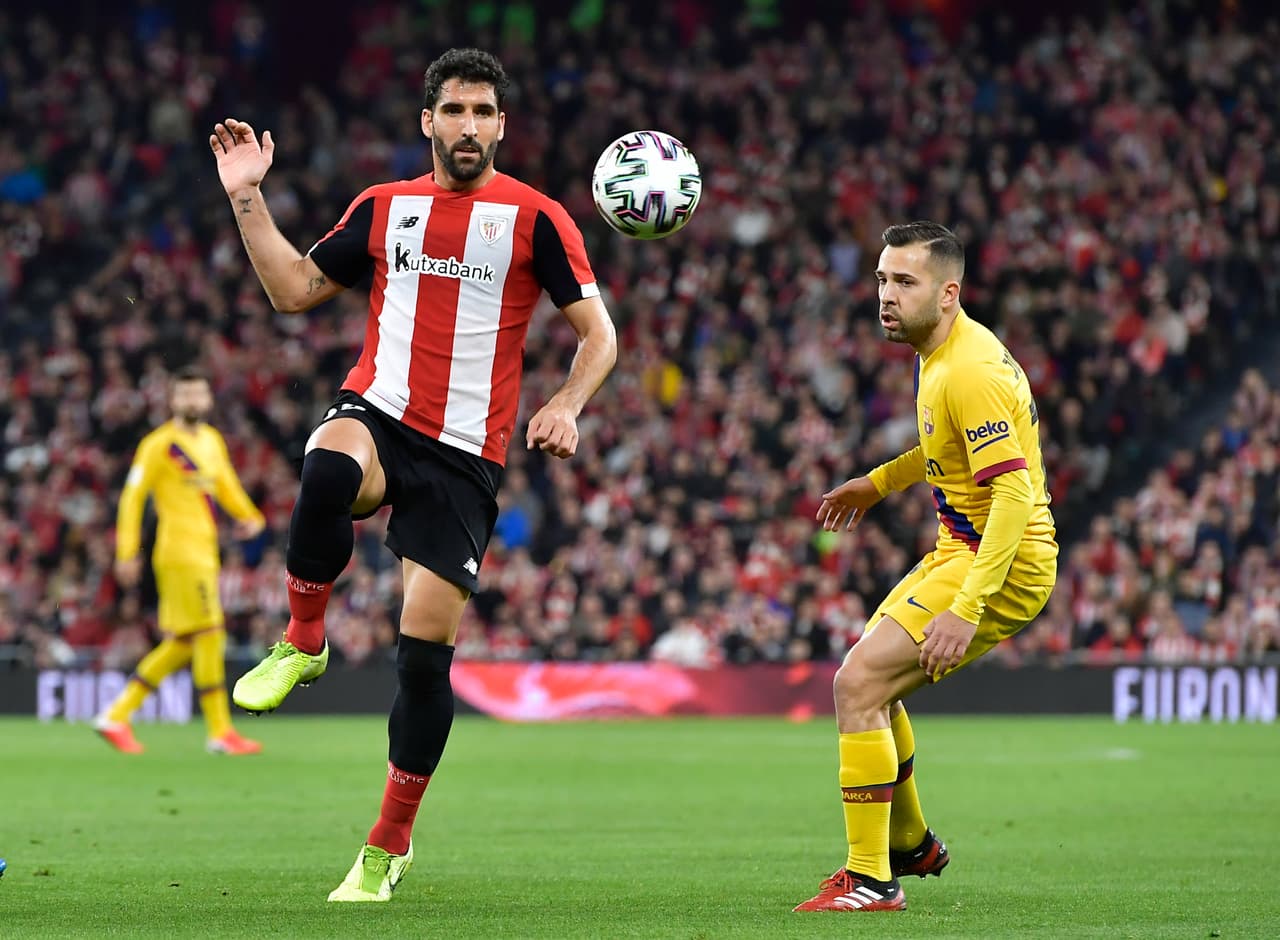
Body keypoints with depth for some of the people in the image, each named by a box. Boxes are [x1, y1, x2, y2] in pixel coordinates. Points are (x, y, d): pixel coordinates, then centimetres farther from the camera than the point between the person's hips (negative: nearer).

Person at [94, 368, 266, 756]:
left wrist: (249, 516, 8)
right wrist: (127, 552, -11)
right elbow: (132, 497, -7)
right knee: (210, 635, -9)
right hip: (181, 552, -8)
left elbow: (226, 485, 27)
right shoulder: (159, 444, -7)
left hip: (205, 554, 8)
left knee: (182, 643, 9)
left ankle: (117, 715, 14)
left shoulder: (212, 441, 16)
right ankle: (220, 731, -5)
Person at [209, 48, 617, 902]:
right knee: (330, 466, -39)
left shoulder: (535, 218, 2)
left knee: (427, 646, -6)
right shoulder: (384, 208, 12)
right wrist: (247, 198, 10)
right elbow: (294, 289, 19)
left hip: (466, 454, -1)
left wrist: (566, 407, -16)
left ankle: (389, 846, 9)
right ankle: (302, 642, -16)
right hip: (378, 414, 1)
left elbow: (599, 333, 2)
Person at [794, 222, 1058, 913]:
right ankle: (910, 844, 40)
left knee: (857, 685, -16)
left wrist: (966, 609, -35)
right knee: (870, 683, 21)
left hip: (1000, 563, -10)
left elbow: (1014, 492, -30)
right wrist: (878, 482, 31)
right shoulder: (938, 355, 8)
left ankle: (871, 881, -11)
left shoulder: (969, 370, -24)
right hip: (961, 549, 10)